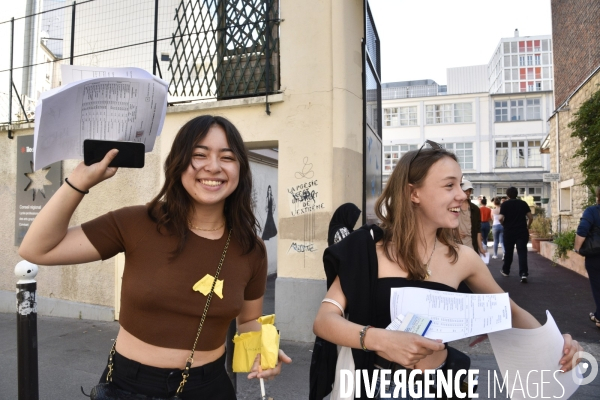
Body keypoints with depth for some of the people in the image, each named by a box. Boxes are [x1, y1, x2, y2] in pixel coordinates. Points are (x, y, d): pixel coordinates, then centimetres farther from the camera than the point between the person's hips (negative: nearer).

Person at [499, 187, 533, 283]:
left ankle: (505, 271, 28)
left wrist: (504, 225, 5)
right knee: (522, 252, -3)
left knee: (508, 252, 13)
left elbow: (500, 218, -15)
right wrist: (527, 227, 14)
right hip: (522, 231, 1)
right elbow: (531, 218, 0)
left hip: (509, 232, -1)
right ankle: (524, 274, -15)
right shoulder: (523, 203, 3)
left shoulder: (504, 204, -5)